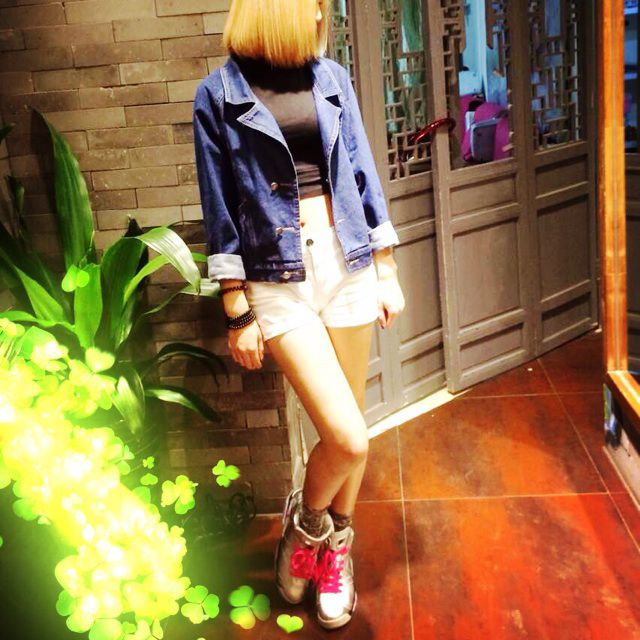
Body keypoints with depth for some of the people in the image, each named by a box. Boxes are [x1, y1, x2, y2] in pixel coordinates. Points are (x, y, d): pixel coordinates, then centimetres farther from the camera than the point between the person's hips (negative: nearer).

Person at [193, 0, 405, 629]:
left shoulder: (331, 77, 9)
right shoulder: (220, 92, -2)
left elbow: (363, 174, 11)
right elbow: (220, 210, -2)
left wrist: (387, 272, 9)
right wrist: (236, 311, -4)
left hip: (349, 263, 4)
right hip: (279, 276, -4)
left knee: (348, 430, 10)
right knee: (348, 438, -12)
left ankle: (335, 548, 34)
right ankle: (305, 524, 22)